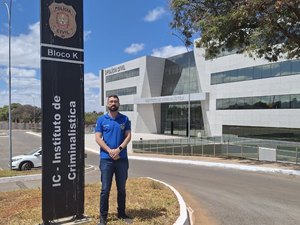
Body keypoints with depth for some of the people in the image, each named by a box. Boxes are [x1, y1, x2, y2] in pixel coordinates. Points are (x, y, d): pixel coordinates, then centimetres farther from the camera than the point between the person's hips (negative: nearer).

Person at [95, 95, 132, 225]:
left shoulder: (125, 119, 7)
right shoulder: (101, 119, 4)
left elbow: (128, 136, 0)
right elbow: (98, 138, -3)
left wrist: (119, 149, -15)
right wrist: (110, 151, -15)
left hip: (122, 158, 2)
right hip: (106, 158, -1)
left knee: (122, 188, 11)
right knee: (105, 189, 2)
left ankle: (121, 213, 26)